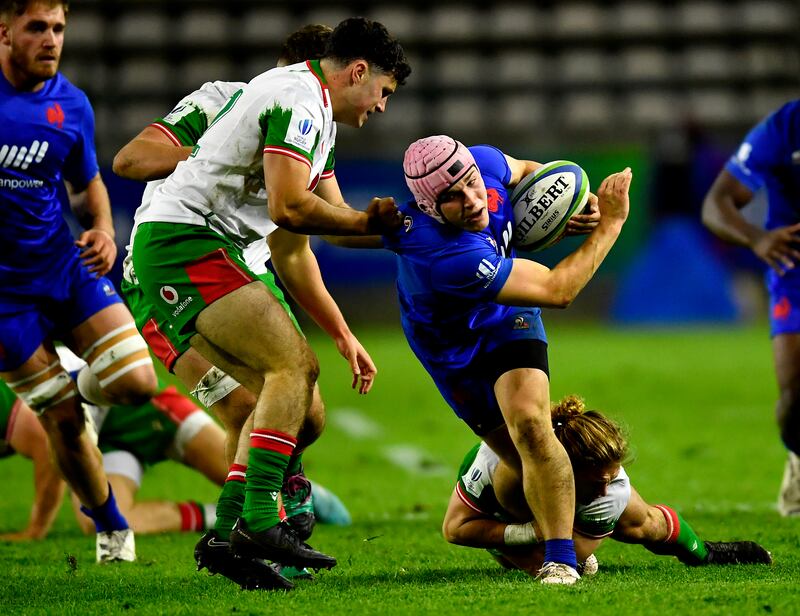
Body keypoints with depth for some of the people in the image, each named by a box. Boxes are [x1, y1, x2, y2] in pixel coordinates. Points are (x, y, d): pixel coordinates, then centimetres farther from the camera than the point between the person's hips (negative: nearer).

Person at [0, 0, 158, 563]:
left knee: (137, 384, -12)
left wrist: (103, 230, -5)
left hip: (63, 263, 3)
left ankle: (81, 385, 23)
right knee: (62, 422, -2)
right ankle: (112, 528, 20)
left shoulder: (70, 105, -2)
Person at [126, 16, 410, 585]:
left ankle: (227, 534, 2)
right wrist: (369, 222, -6)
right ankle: (259, 523, -24)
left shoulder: (317, 118, 23)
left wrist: (344, 337, 25)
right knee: (293, 364, -18)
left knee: (299, 403, 5)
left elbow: (291, 255, 26)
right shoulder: (299, 101, -10)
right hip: (185, 243, -10)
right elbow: (290, 207, -21)